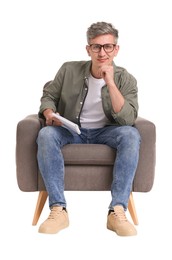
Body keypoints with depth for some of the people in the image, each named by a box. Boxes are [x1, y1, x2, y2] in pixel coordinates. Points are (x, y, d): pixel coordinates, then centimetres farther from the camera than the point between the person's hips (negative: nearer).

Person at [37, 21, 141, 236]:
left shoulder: (126, 79, -8)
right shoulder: (69, 69, -4)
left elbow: (127, 119, -20)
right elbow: (49, 96, 7)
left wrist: (110, 82, -27)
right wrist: (49, 114, -17)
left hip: (105, 132, 0)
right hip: (71, 130, 1)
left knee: (131, 135, -33)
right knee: (46, 134, -32)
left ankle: (117, 211, -34)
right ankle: (58, 210, -33)